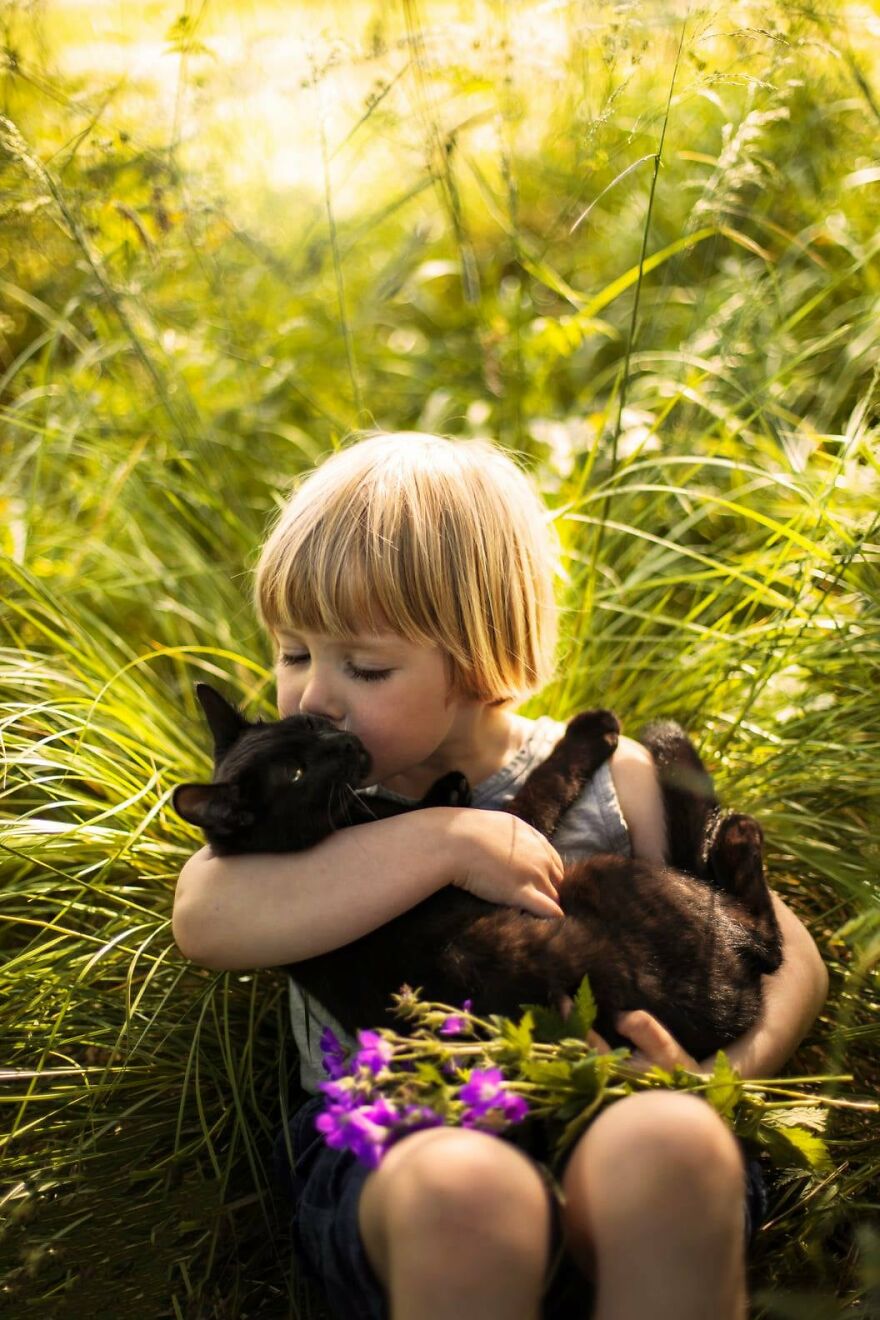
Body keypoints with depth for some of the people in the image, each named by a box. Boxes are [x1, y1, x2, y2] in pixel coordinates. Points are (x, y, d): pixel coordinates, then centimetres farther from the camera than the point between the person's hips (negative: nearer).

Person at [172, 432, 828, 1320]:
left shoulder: (610, 781, 12)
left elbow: (788, 955, 14)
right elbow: (204, 921, -11)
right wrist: (441, 843, -15)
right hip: (385, 1160, 0)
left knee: (667, 1146, -35)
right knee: (460, 1185, -37)